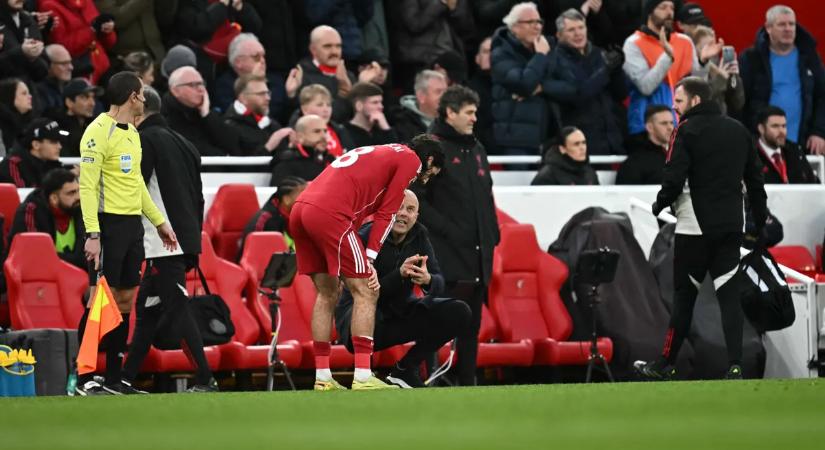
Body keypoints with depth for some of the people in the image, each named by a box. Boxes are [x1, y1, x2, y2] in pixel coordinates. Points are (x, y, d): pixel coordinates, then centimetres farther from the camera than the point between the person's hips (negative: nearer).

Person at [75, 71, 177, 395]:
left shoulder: (132, 132, 16)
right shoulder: (98, 131, -11)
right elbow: (87, 186, -16)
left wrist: (159, 222, 24)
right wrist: (92, 234, -23)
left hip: (132, 224, 9)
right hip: (108, 223, -9)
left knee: (125, 300, 8)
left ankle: (113, 378, 12)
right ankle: (83, 379, -6)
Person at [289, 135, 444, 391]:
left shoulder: (379, 154, 32)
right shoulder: (411, 159, 9)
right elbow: (386, 213, 2)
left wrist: (362, 259, 15)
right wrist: (368, 259, 3)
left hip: (300, 209, 9)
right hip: (329, 214, -9)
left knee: (327, 294, 17)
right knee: (365, 292, -2)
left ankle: (322, 378, 15)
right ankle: (362, 377, -9)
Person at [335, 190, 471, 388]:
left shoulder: (419, 236, -3)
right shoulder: (366, 238, -20)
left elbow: (439, 285, -10)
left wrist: (428, 280, -34)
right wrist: (399, 274, -43)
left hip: (400, 312, 6)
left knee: (459, 312, -10)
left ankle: (404, 369, 0)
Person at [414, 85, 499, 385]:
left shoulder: (476, 149, 19)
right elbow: (416, 200, -12)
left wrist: (492, 235, 13)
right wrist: (447, 230, -16)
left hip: (478, 253, 8)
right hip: (449, 254, -8)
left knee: (472, 324, 8)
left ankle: (467, 382, 11)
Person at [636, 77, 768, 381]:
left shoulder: (687, 130, -8)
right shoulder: (738, 130, 12)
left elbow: (674, 179, -15)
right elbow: (755, 179, 14)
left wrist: (659, 205, 4)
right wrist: (760, 222, 20)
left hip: (695, 226, -5)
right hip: (731, 225, 5)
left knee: (684, 294, 4)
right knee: (729, 294, 2)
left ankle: (666, 364, 11)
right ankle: (735, 365, -9)